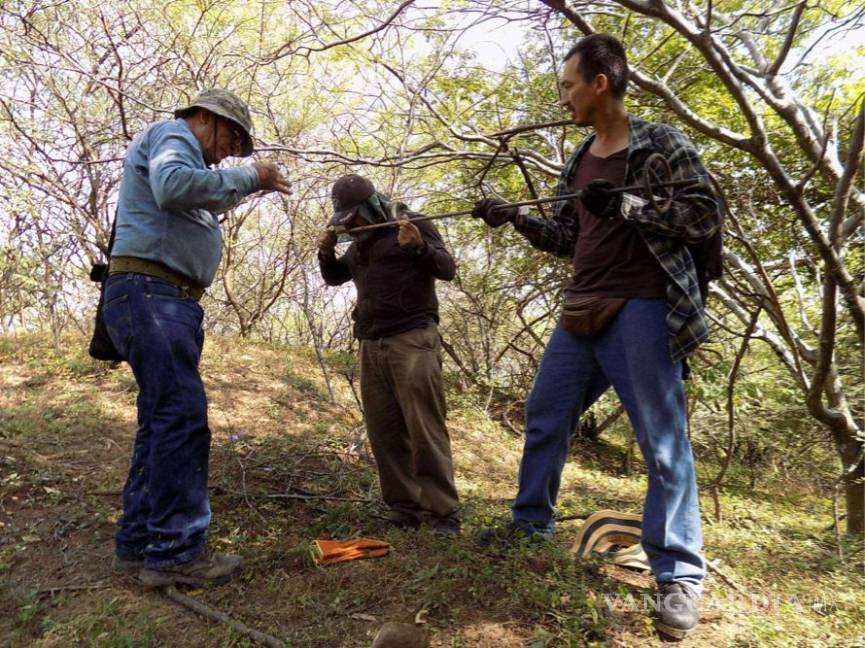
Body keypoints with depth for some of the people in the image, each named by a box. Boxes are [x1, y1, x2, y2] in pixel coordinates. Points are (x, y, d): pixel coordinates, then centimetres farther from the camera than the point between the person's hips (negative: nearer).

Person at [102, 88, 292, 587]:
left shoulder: (183, 153, 29)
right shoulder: (171, 135, -1)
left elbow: (189, 208, 26)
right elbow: (172, 186, -22)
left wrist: (245, 189, 19)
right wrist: (247, 178, -14)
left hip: (170, 302, 11)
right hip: (151, 293, -11)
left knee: (163, 422, 10)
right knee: (184, 417, -14)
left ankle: (139, 542, 16)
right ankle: (175, 550, -9)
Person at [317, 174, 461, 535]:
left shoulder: (412, 225, 0)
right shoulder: (360, 242, 20)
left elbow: (448, 270, -6)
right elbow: (333, 278, 26)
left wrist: (420, 247, -25)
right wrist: (326, 253, 5)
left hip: (412, 340, -7)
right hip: (371, 345, 7)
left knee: (425, 430, -11)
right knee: (383, 431, 1)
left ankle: (443, 512, -6)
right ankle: (404, 507, 8)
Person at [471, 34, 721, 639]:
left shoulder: (660, 143, -2)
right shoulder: (577, 164, 16)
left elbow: (705, 215, -8)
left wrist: (626, 205, -16)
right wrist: (513, 216, 10)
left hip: (640, 310, -7)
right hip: (581, 312, 8)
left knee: (663, 442, -3)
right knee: (544, 417, 13)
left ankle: (680, 574, 9)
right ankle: (533, 520, 32)